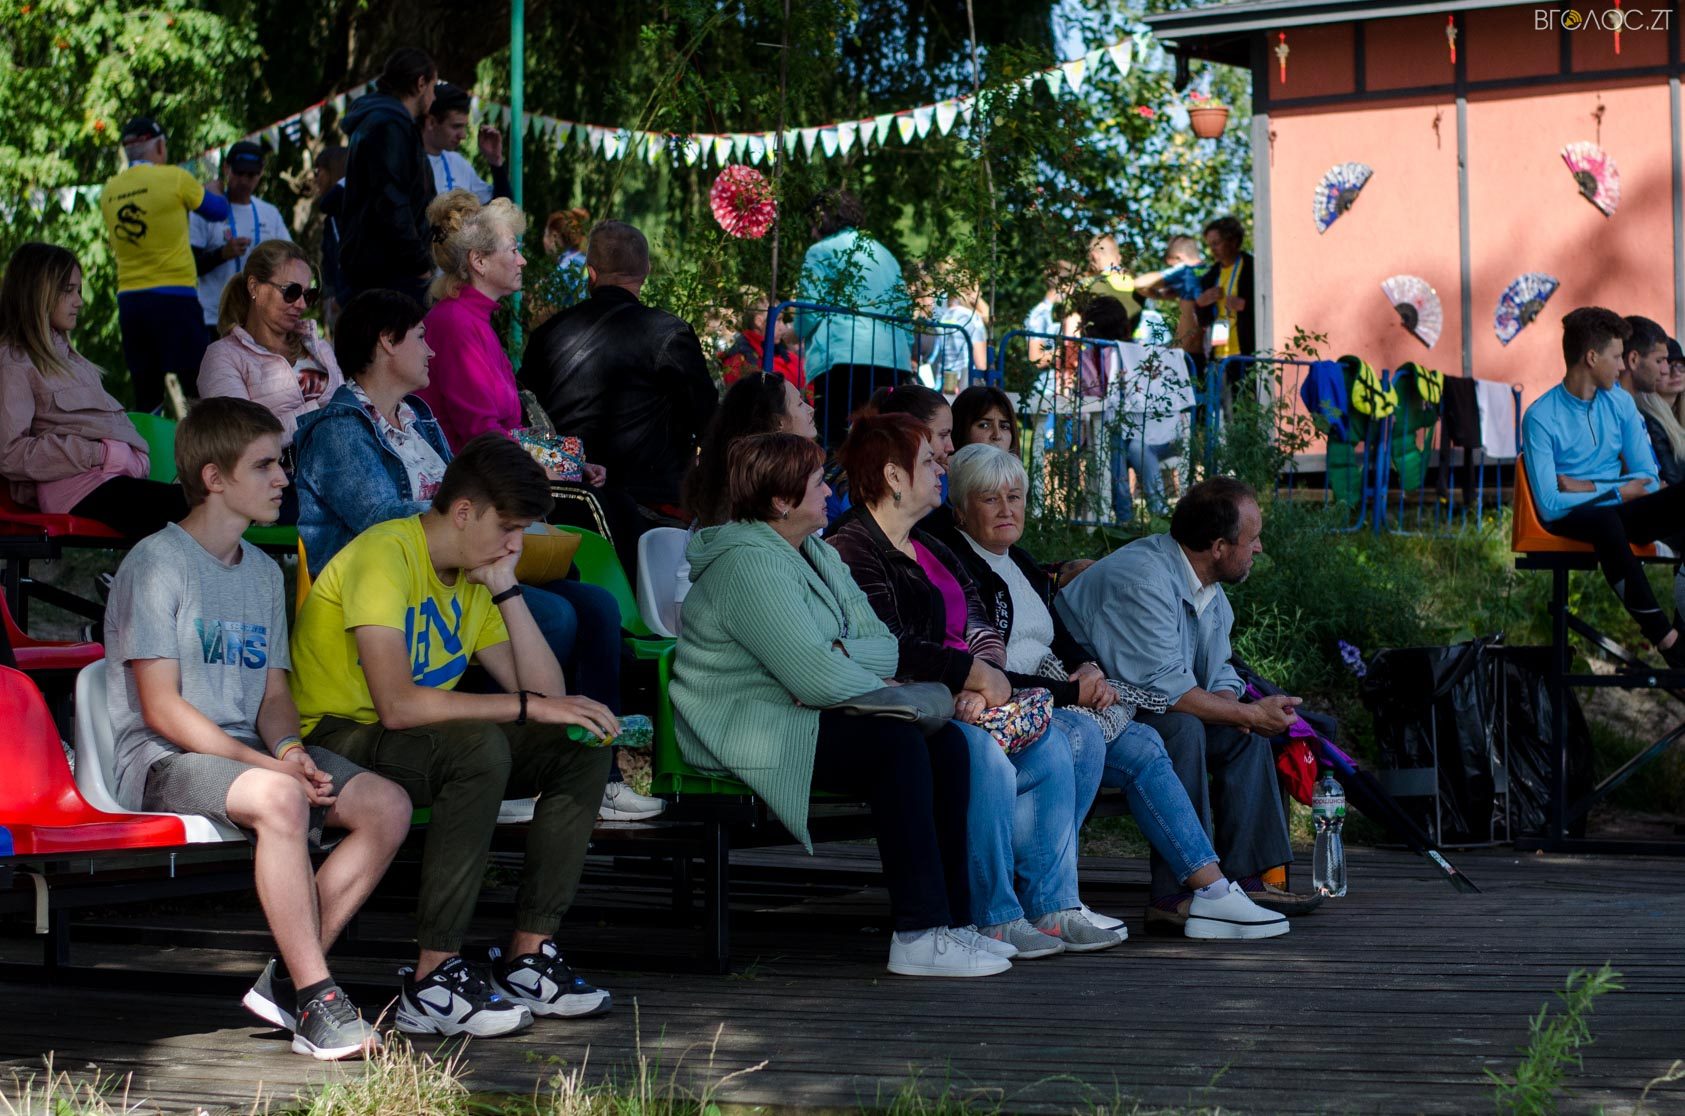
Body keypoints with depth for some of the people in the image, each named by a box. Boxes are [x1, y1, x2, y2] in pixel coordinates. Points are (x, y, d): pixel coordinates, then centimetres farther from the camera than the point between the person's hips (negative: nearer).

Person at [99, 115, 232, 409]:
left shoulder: (109, 192, 8)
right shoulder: (174, 179, -7)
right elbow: (218, 211, 6)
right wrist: (213, 191, 30)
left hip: (128, 299, 5)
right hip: (173, 297, -5)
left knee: (146, 399, 9)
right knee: (191, 394, -4)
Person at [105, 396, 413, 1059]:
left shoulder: (264, 573, 17)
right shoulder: (156, 563, -7)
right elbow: (161, 709, -14)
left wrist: (291, 750, -7)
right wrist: (269, 765, -21)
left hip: (245, 749, 8)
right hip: (162, 758, -8)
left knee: (388, 805, -14)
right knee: (279, 798, -38)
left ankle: (288, 979, -13)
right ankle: (316, 1000, -32)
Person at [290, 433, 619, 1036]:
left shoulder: (472, 576, 9)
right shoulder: (384, 556, -19)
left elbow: (547, 692, 2)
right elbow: (397, 705, -31)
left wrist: (507, 588, -6)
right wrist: (527, 706, -29)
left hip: (423, 749, 9)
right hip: (339, 744, -9)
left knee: (583, 747, -6)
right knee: (479, 745, -36)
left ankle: (526, 959, -9)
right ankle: (433, 983, -33)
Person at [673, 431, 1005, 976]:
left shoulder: (819, 555, 16)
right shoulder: (750, 564, -16)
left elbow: (884, 645, 7)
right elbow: (815, 676, -24)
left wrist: (841, 652, -15)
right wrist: (885, 689, -9)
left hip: (800, 718, 10)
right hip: (748, 731, -10)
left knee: (946, 741, -9)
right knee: (898, 742, -27)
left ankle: (953, 917, -10)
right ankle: (919, 936, -28)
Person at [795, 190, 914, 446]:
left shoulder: (821, 251, 6)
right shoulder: (885, 254, 26)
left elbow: (810, 313, -1)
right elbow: (906, 312, 25)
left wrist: (799, 337, 18)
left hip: (844, 358, -6)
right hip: (895, 360, 6)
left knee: (836, 441, -10)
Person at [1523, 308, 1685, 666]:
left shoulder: (1621, 404, 8)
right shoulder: (1540, 417, -9)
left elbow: (1648, 479, 4)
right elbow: (1549, 505, -15)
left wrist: (1586, 487, -9)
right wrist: (1617, 491, -10)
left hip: (1618, 513, 5)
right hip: (1569, 521, -5)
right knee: (1604, 518, -40)